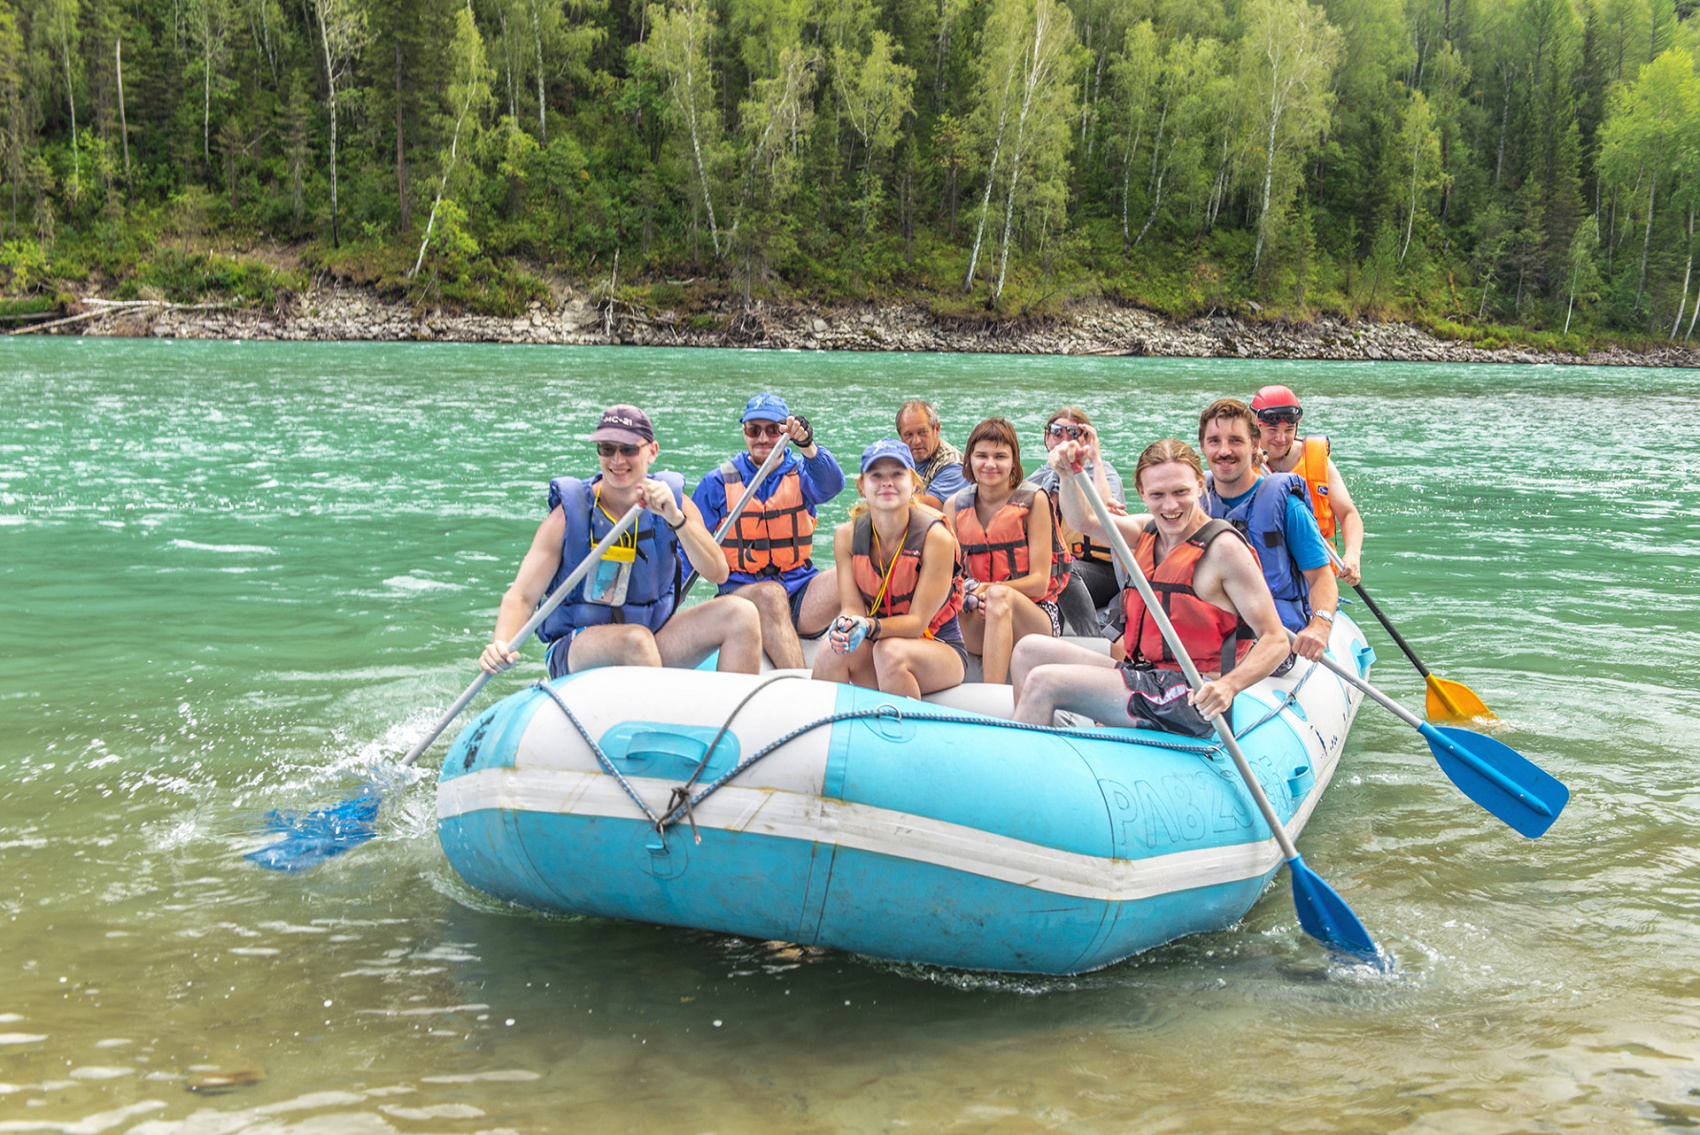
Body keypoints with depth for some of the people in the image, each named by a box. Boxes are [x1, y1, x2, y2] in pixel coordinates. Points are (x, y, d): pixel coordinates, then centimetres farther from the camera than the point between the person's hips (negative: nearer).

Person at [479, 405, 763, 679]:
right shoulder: (569, 514, -10)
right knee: (635, 639, -37)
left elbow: (718, 574, -13)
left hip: (657, 643, 4)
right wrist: (501, 646, -33)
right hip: (575, 652, -4)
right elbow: (522, 597, -13)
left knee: (741, 613, -17)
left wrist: (675, 519, -27)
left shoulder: (674, 501, -1)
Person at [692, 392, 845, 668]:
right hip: (741, 590, -2)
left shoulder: (800, 473, 9)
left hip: (800, 588, 2)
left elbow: (831, 485, -15)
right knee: (770, 595, -36)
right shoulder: (718, 482, 8)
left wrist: (806, 445, -35)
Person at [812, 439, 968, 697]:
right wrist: (845, 626, -30)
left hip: (940, 647, -3)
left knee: (890, 651, -35)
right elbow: (852, 607, -6)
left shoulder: (935, 537, -16)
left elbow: (917, 621, -17)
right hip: (879, 638, 3)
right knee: (832, 654, -29)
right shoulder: (846, 536, -3)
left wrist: (869, 626, -35)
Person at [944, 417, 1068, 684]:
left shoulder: (1034, 500, -2)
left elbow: (1039, 582, -6)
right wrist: (969, 593, -22)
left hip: (1033, 615, -3)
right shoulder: (955, 506, 9)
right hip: (975, 624, 3)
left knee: (999, 596, -35)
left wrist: (988, 591, -21)